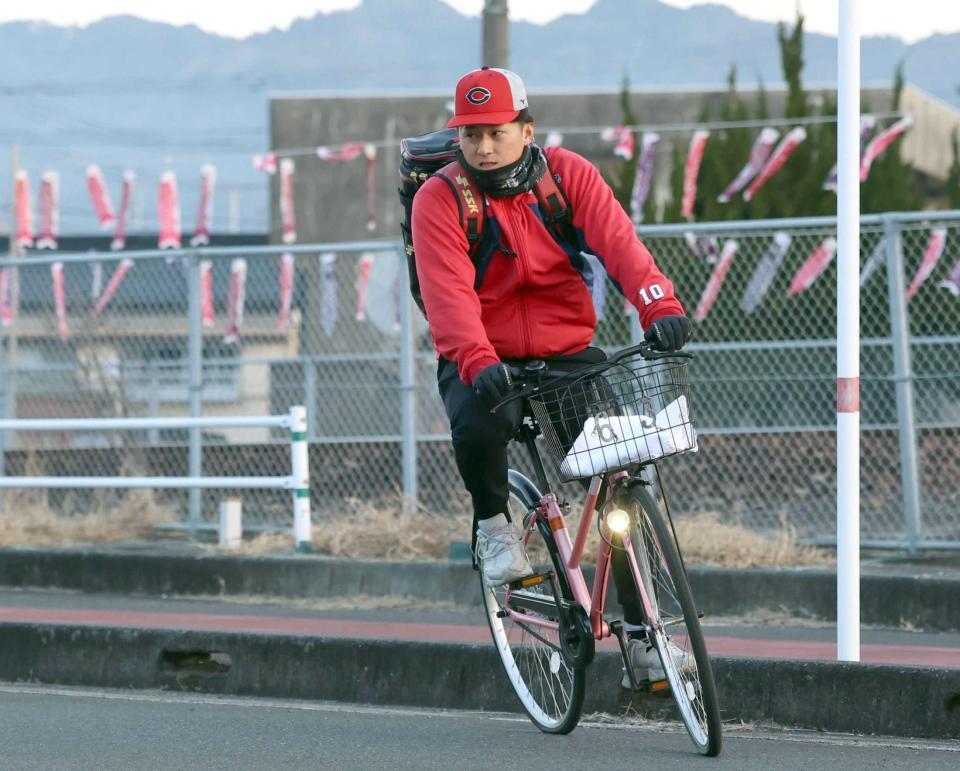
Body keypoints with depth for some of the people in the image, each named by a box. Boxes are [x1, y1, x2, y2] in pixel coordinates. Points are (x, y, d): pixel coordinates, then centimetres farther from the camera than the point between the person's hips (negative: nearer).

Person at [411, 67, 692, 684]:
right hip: (483, 364, -2)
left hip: (567, 355, 2)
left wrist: (659, 304, -35)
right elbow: (448, 293, -21)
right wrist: (477, 361, -39)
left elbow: (617, 241, -16)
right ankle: (494, 523, -3)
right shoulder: (439, 201, -7)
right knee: (479, 426, -36)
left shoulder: (569, 175, -1)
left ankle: (641, 627, -3)